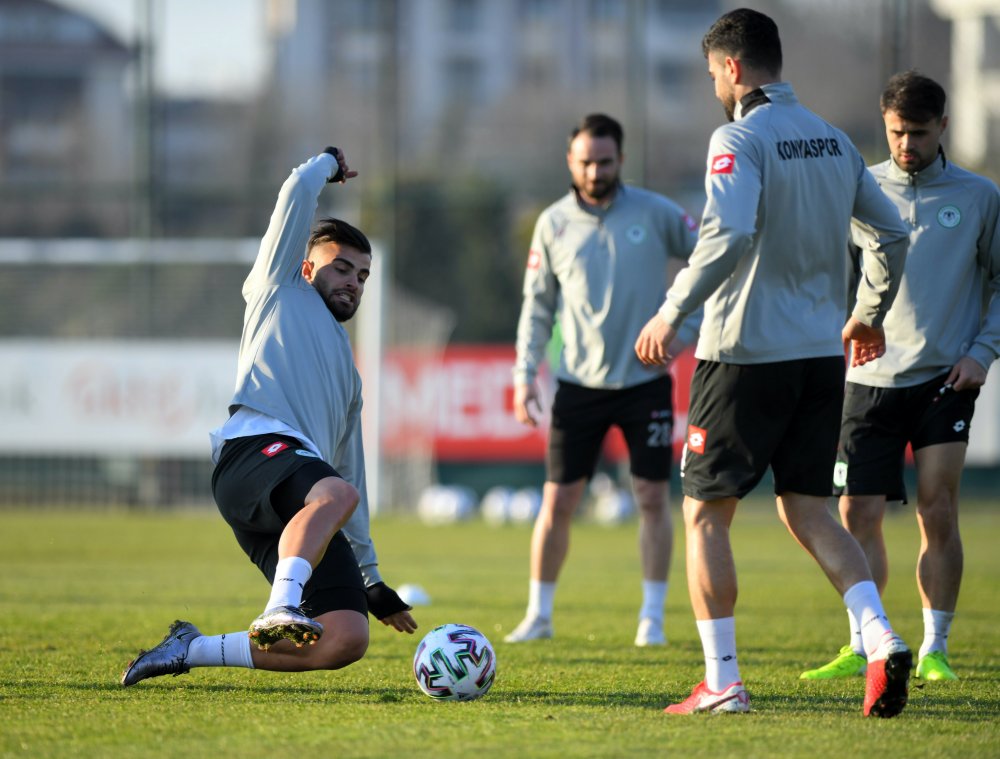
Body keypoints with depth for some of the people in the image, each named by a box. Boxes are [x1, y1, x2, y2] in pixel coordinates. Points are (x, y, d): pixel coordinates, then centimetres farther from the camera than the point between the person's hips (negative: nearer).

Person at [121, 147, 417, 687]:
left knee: (347, 639, -16)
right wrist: (328, 162, 37)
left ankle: (192, 650, -4)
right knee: (334, 494, -41)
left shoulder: (346, 372, 40)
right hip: (257, 448, -6)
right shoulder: (280, 290, 24)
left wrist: (371, 578, 35)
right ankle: (280, 608, -56)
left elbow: (351, 470, 40)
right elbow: (297, 193, 15)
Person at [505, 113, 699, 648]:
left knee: (653, 498, -2)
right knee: (557, 503, 0)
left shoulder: (655, 213, -2)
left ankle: (652, 618, 6)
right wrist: (525, 373, 1)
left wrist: (683, 331, -3)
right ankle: (539, 614, 12)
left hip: (646, 380, -1)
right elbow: (538, 305, 9)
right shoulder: (554, 223, 3)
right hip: (579, 383, 1)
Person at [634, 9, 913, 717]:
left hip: (745, 352, -7)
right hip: (821, 354, 7)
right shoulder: (834, 141, 11)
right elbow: (890, 235, 16)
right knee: (808, 509, 12)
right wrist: (868, 315, 30)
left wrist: (672, 312, -19)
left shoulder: (739, 138, -12)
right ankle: (881, 639, -9)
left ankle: (721, 683, 2)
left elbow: (727, 236, -26)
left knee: (706, 512, 5)